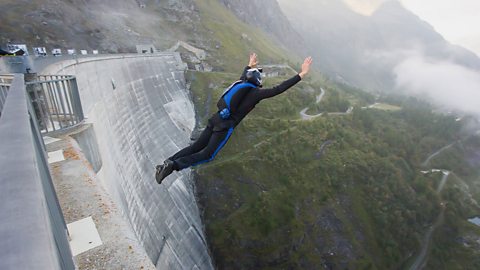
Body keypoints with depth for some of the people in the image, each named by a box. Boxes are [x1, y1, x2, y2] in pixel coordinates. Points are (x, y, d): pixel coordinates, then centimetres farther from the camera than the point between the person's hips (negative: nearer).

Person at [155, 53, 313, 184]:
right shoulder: (256, 92, -3)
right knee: (207, 155, 0)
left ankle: (168, 162, 1)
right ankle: (174, 165, -15)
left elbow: (243, 76, 41)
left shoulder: (240, 84, 16)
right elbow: (278, 89, -7)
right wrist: (302, 74, -4)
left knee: (195, 146, 11)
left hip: (215, 119, 7)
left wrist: (250, 65, 59)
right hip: (225, 126, -7)